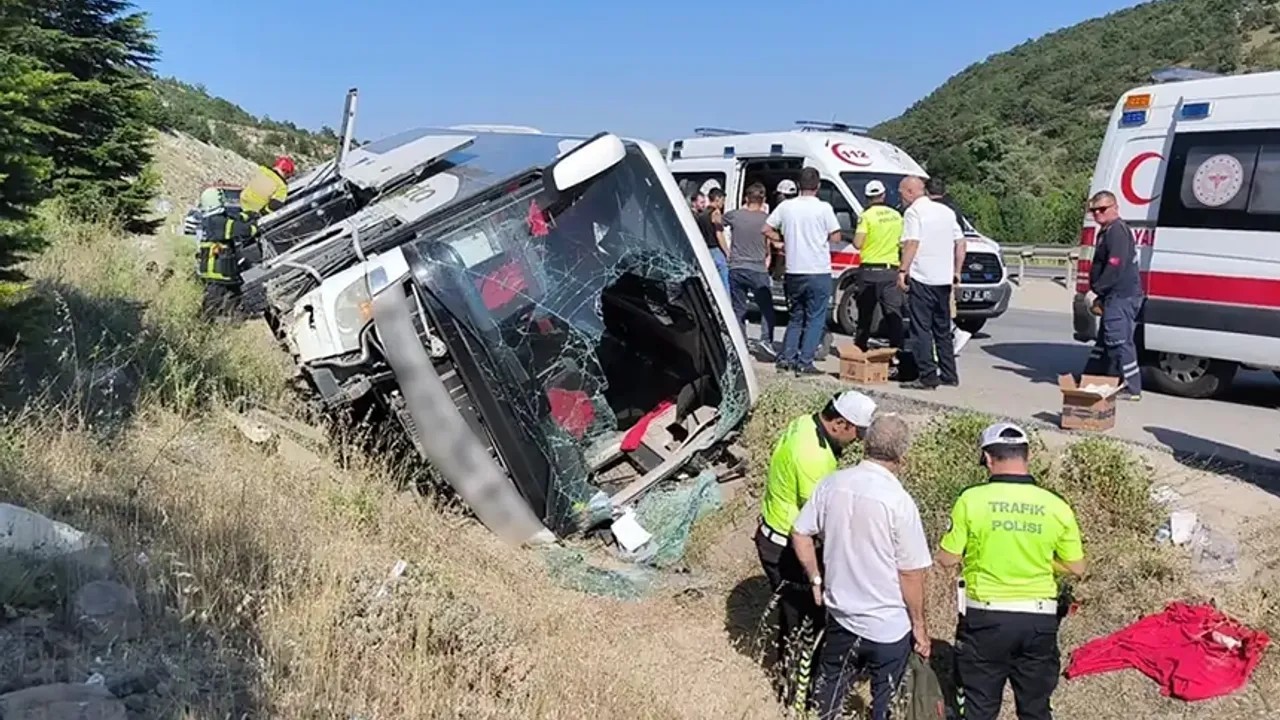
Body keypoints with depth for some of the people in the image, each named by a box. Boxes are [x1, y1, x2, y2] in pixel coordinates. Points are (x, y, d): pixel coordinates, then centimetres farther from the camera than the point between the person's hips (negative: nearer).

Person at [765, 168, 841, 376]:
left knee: (796, 317, 17)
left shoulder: (786, 206, 2)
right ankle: (805, 362, -1)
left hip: (793, 272, 4)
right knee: (815, 319, 3)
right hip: (818, 272, -4)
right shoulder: (823, 208, -9)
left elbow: (766, 229, 6)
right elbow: (835, 236, -6)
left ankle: (786, 357, 13)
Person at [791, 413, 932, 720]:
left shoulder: (832, 484, -7)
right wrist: (920, 625, -3)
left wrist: (817, 580, 14)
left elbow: (800, 534, 2)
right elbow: (911, 574, -16)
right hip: (888, 625, -4)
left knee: (828, 689, 25)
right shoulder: (899, 502, -22)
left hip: (840, 613, 5)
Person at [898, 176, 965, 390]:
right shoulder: (946, 211, 16)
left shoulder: (914, 212, -7)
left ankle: (927, 376, -7)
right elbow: (960, 242, 16)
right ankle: (949, 374, 18)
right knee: (943, 329, 15)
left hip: (921, 278, -7)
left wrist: (903, 270, -17)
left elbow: (911, 243, -19)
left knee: (921, 329, -4)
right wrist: (956, 270, 19)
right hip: (944, 279, 8)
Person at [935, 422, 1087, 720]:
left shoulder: (971, 500, -13)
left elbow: (947, 559, -7)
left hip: (985, 617, -2)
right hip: (1038, 620, 2)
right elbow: (1076, 568, 3)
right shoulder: (1056, 506, -6)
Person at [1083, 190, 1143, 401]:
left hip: (1121, 297, -11)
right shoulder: (1105, 231, 20)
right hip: (1116, 297, 11)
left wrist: (1096, 291, -19)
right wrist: (1097, 295, 19)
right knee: (1105, 341, 18)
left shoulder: (1117, 230, -13)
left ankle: (1131, 388, -8)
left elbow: (1115, 267, -22)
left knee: (1119, 342, -11)